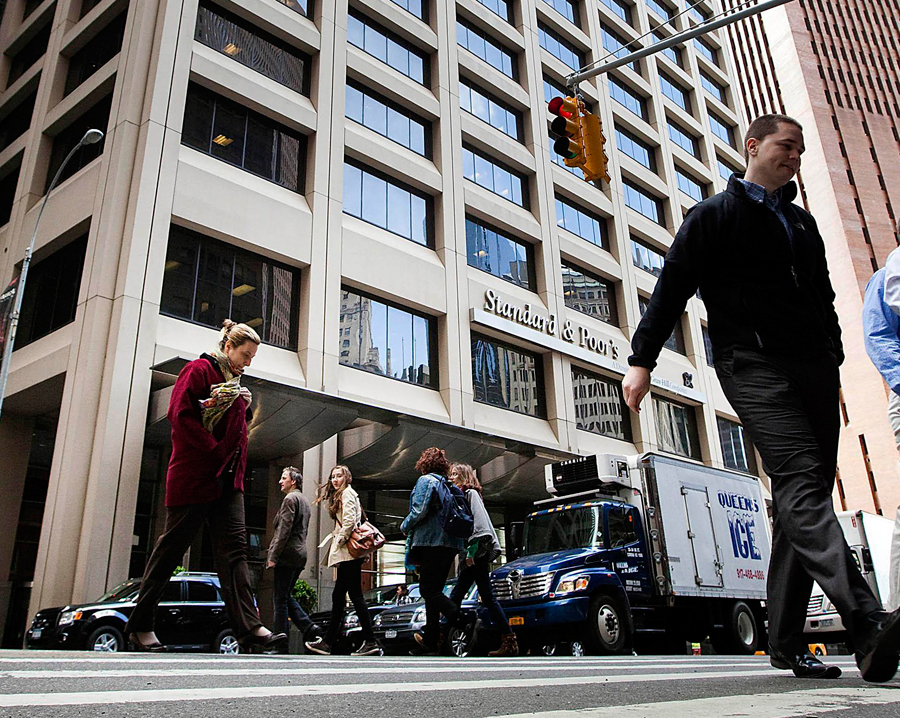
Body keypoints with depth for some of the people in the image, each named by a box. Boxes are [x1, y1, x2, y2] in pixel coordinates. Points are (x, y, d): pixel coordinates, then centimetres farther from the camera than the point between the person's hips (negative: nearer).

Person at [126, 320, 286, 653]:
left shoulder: (234, 382, 22)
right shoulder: (199, 370, -3)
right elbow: (180, 413, -15)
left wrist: (245, 406, 8)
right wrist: (214, 450, -16)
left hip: (227, 479, 8)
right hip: (194, 475, -7)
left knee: (234, 549, -5)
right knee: (171, 549, 0)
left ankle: (249, 627, -13)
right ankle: (140, 625, 13)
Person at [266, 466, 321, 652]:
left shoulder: (290, 499, -9)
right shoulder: (304, 500, 21)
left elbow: (284, 530, -17)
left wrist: (273, 556, -17)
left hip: (288, 555, -9)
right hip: (300, 554, 9)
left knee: (280, 598, -4)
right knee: (286, 596, 14)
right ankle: (309, 628, 4)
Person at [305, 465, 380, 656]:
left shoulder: (347, 493, -6)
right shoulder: (340, 496, 24)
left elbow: (349, 520, -19)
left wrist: (339, 541, -11)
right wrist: (336, 543, 15)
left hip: (349, 552, -10)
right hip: (346, 554, 10)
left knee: (355, 594, -10)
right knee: (338, 596, 11)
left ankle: (370, 642, -9)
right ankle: (328, 641, 16)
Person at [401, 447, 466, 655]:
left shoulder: (425, 480, -3)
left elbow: (419, 510, -15)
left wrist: (405, 526, 4)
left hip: (432, 541, -8)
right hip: (451, 543, 8)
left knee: (428, 589, -9)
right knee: (434, 590, 10)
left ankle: (459, 618, -28)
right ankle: (430, 641, 11)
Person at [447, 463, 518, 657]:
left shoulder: (471, 494, -4)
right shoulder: (462, 496, 23)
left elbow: (478, 523, -14)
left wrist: (471, 551, -19)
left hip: (477, 553, -10)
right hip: (473, 555, 10)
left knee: (487, 598, -10)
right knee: (455, 597, 7)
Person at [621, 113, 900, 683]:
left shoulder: (803, 223, 27)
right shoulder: (714, 215, 8)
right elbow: (672, 288, 0)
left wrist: (834, 360, 16)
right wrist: (642, 359, -8)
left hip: (814, 370, 7)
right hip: (753, 366, -6)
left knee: (804, 500, 2)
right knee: (801, 477, -23)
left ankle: (787, 643, 7)